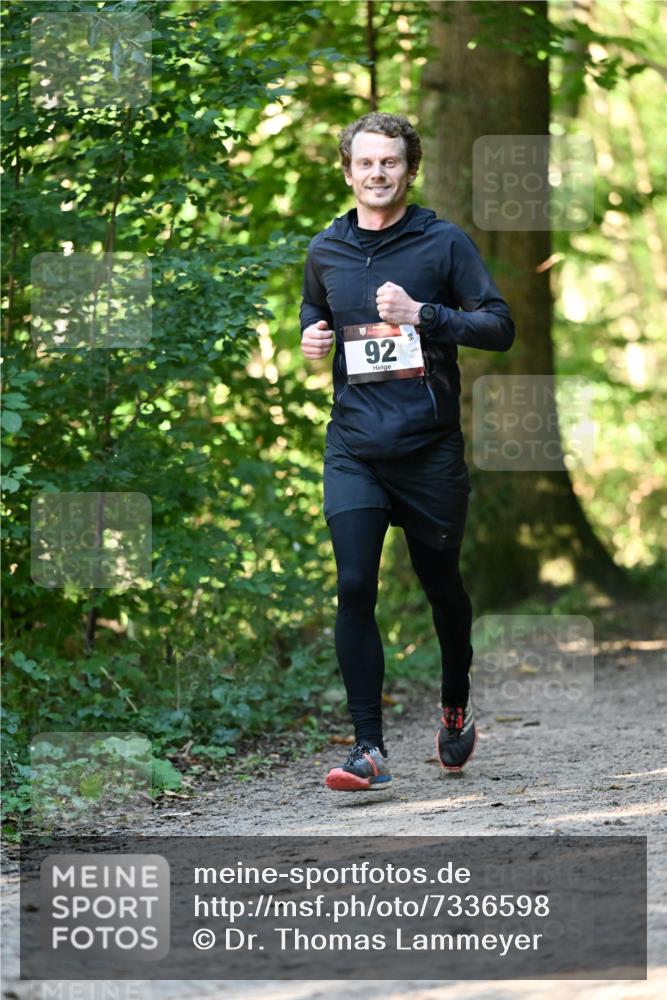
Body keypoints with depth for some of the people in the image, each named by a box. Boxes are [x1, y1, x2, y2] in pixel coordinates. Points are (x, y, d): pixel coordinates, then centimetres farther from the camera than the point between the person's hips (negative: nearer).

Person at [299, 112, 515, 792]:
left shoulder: (443, 242, -2)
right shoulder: (325, 251, 9)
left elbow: (499, 326, -6)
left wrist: (423, 315, -18)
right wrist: (311, 338, 4)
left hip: (430, 447, -2)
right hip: (354, 448, 2)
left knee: (441, 584, 12)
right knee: (354, 588, -11)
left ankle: (455, 710, 37)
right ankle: (368, 748, -10)